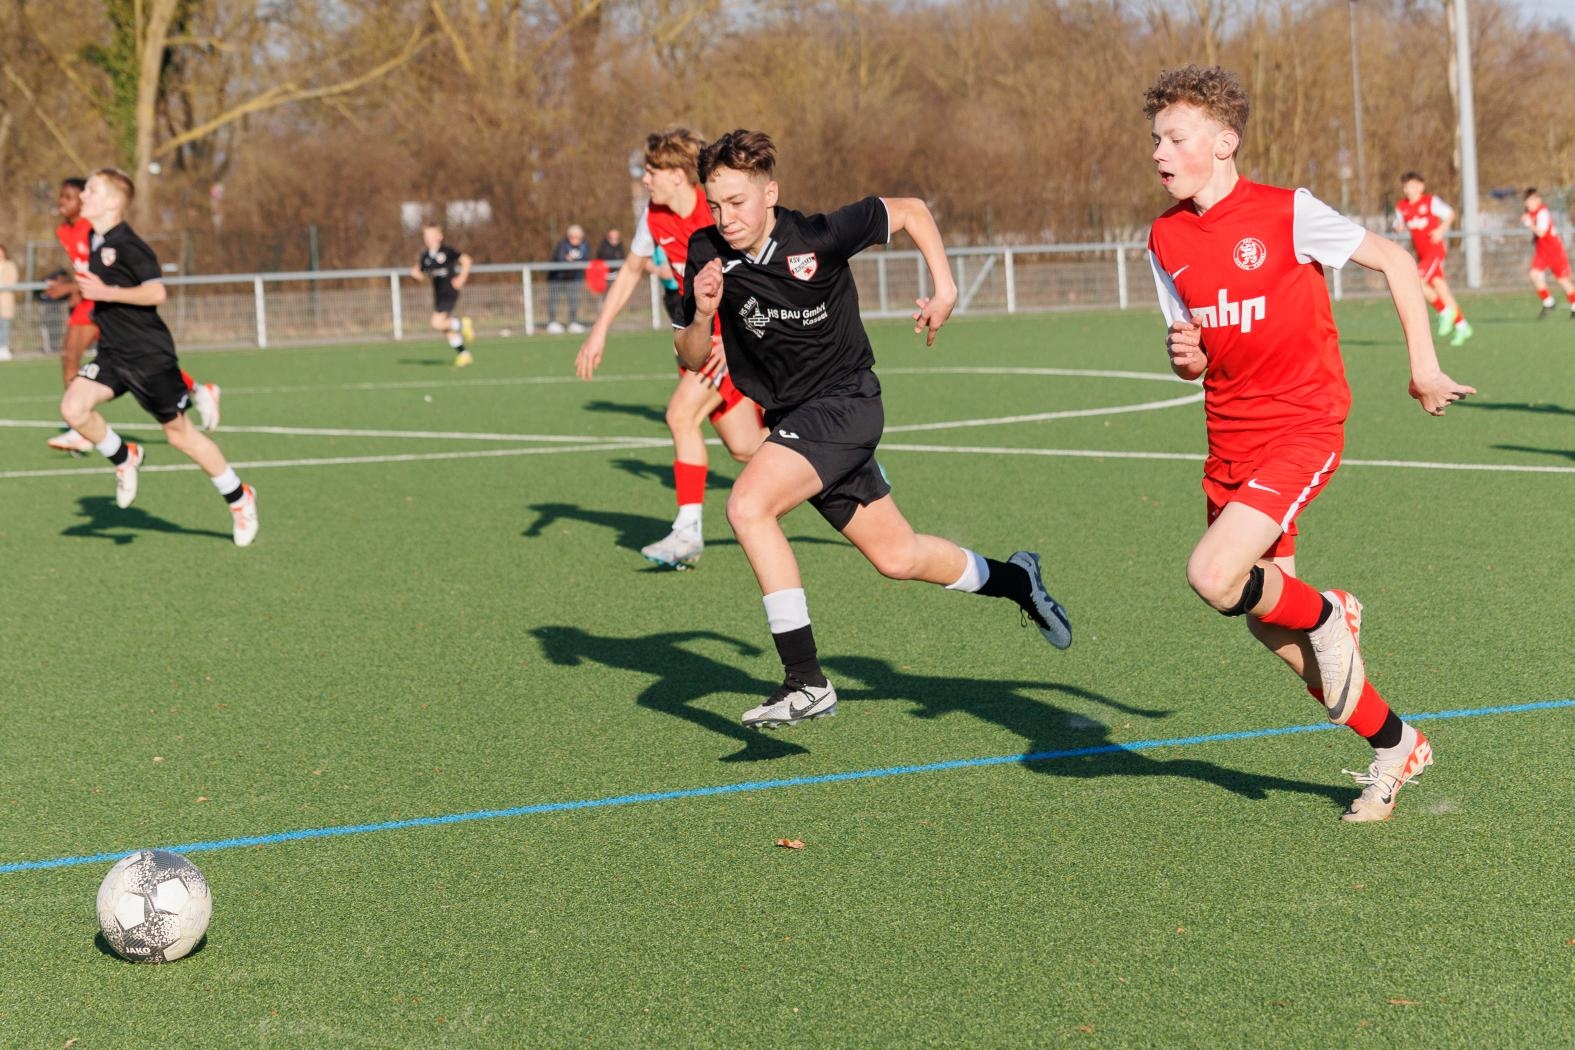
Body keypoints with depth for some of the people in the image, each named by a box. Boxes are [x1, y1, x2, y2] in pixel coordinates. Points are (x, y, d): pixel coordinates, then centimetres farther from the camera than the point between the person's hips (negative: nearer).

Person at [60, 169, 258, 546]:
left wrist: (105, 292, -26)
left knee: (179, 432, 2)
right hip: (112, 354, 7)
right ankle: (124, 458, 10)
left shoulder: (127, 244, -17)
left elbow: (156, 292, -24)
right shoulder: (94, 243, 9)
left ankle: (239, 497, 18)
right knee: (73, 407, -15)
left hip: (149, 355, -7)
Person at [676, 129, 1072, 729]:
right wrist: (701, 315, -21)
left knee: (748, 505, -27)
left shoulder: (819, 236, -18)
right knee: (898, 558, 14)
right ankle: (1017, 579, 42)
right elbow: (693, 360, -1)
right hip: (793, 420, 6)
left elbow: (910, 211, -1)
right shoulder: (708, 255, -6)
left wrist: (944, 288, -8)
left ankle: (806, 683, -25)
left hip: (844, 403, -6)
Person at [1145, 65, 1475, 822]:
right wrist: (1185, 357, -11)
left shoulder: (1287, 214, -11)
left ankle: (1327, 617, 6)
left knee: (1213, 576, -25)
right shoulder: (1165, 239, 5)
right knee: (1268, 625, 8)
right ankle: (1395, 745, 26)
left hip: (1301, 428, -6)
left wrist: (1423, 366, -3)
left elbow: (1393, 261, -2)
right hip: (1229, 440, 7)